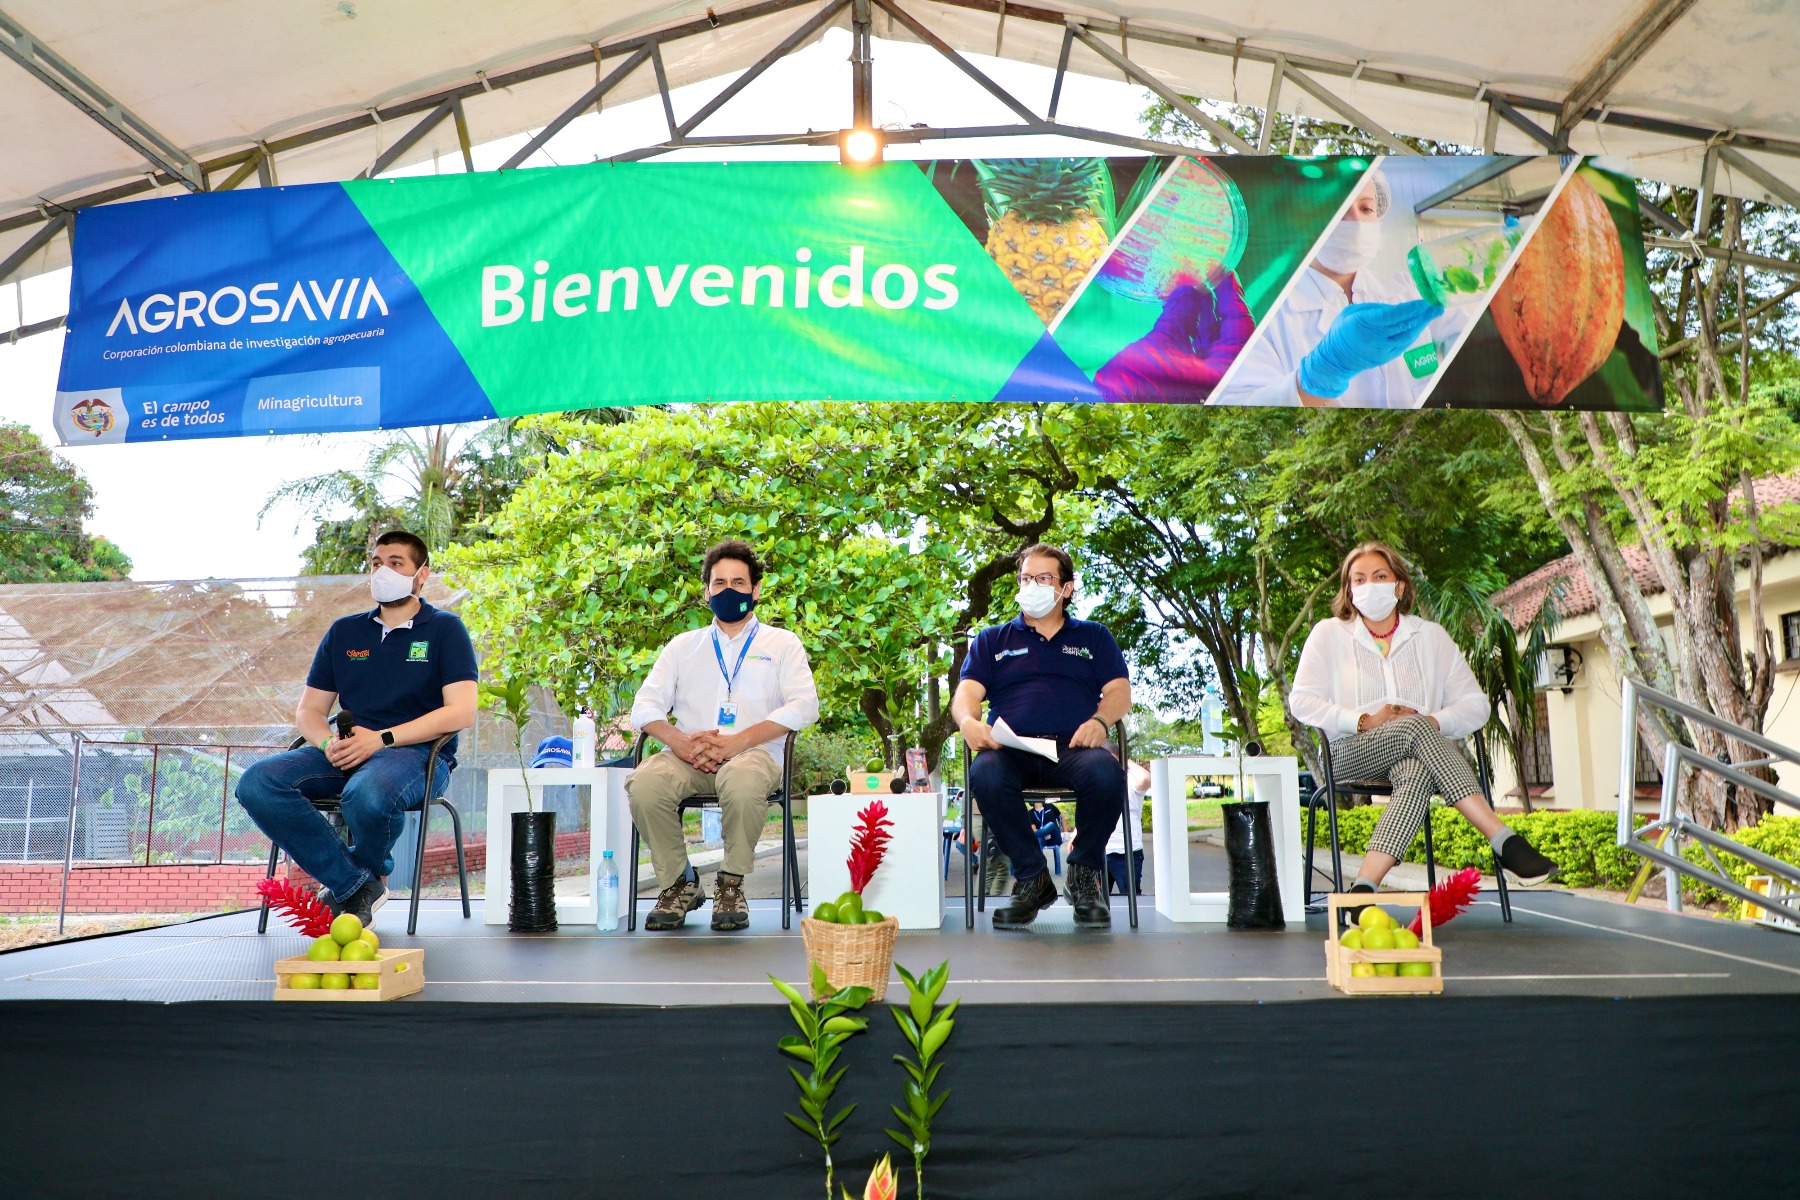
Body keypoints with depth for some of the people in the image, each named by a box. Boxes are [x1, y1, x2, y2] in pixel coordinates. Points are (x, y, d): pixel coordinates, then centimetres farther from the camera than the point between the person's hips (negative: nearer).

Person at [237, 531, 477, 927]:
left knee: (367, 795, -39)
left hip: (416, 751, -5)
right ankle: (356, 884, -18)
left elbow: (462, 711, -8)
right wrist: (328, 743, -8)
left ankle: (347, 888, -4)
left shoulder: (444, 629, 5)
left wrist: (382, 738, -17)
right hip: (346, 755, 5)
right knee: (257, 783, -22)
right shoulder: (344, 631, 19)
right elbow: (308, 709, 17)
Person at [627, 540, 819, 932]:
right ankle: (680, 883, -9)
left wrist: (737, 741, -14)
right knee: (644, 782, -31)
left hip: (754, 753, -2)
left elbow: (804, 707, 0)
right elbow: (645, 706, 14)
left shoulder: (782, 644, 17)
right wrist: (679, 741, -10)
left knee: (742, 780, -40)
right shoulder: (683, 645, 25)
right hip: (690, 758, 3)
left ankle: (731, 885, -16)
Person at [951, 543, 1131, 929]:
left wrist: (1100, 721, -11)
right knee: (985, 775, -37)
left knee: (1106, 772, -37)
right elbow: (966, 693, 12)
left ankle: (1085, 875, -11)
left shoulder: (1093, 637, 25)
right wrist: (969, 722, -13)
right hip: (1011, 749, 0)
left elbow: (1119, 692, 12)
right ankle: (1031, 878, -17)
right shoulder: (992, 641, 25)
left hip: (1073, 747, 0)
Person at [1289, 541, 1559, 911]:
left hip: (1416, 754, 2)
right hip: (1349, 754, -1)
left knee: (1418, 774, -38)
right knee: (1414, 727, -34)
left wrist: (1433, 721, -10)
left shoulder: (1431, 635, 18)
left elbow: (1475, 705, 11)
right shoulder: (1328, 634, 12)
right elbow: (1302, 701, 0)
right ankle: (1504, 842, -39)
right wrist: (1364, 720, -13)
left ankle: (1364, 886, -48)